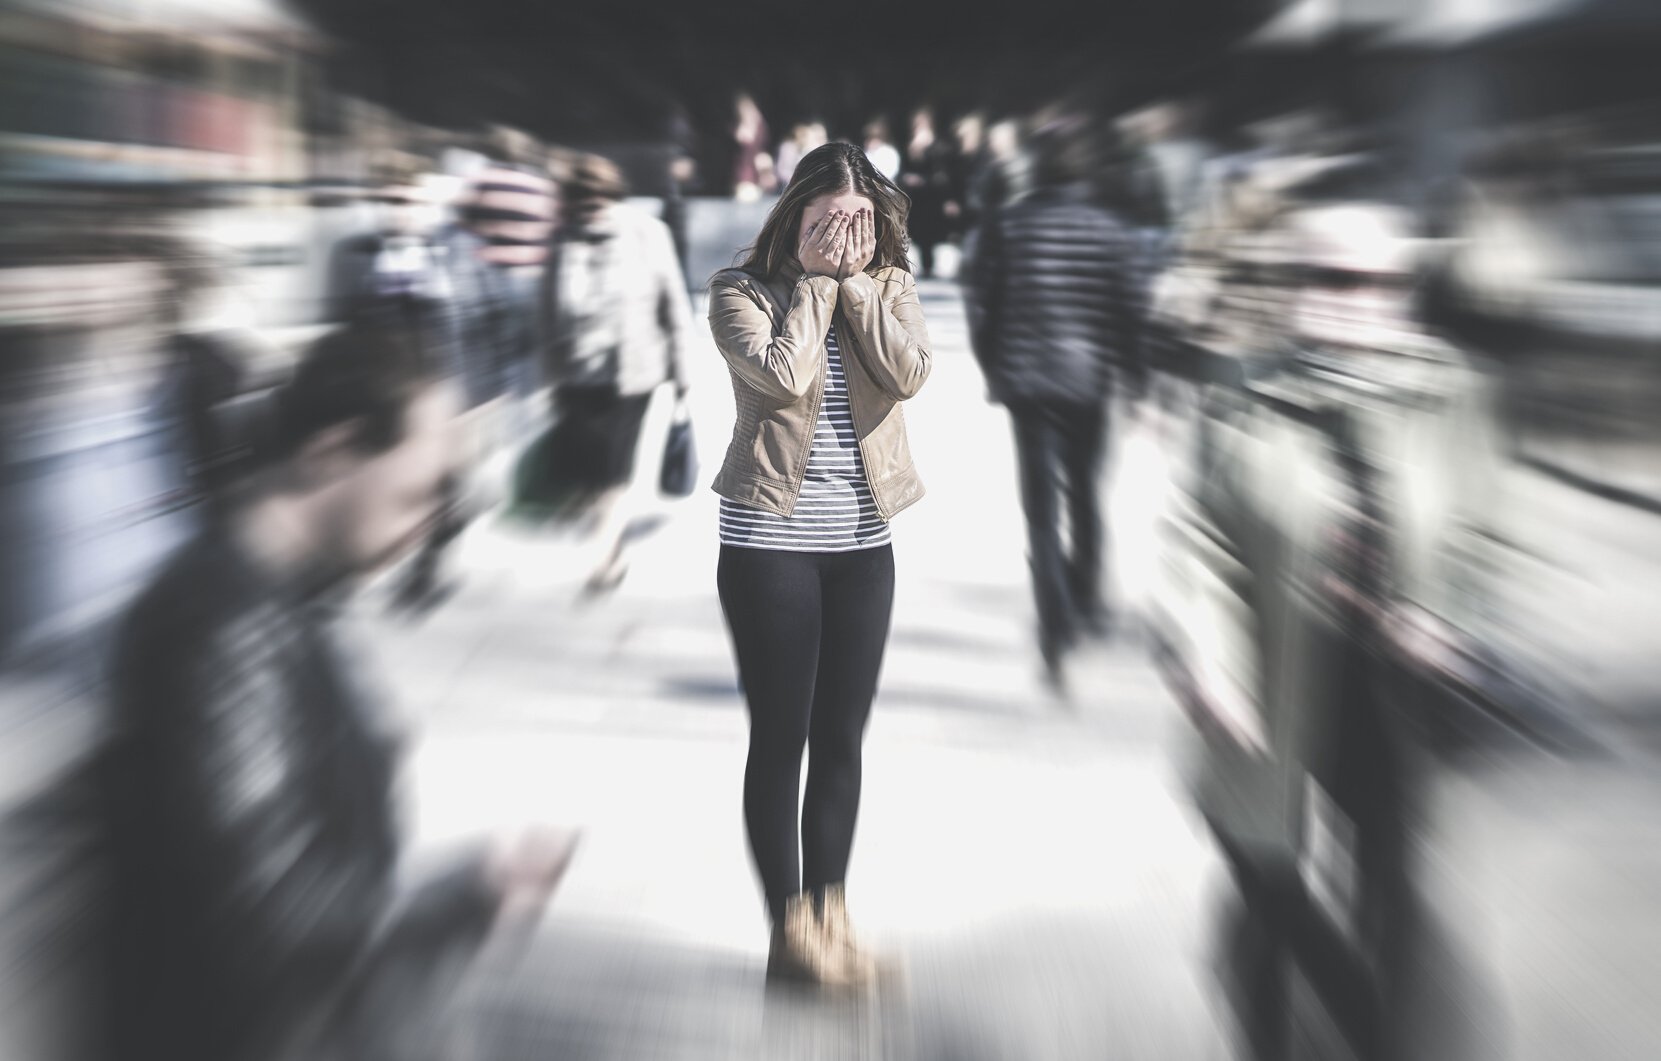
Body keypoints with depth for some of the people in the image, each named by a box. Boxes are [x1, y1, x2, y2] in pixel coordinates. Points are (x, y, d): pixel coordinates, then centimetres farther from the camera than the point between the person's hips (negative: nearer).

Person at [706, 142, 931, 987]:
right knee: (781, 737, 2)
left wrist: (856, 279, -11)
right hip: (769, 541, -4)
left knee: (841, 738, 10)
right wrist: (815, 279, -13)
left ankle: (831, 913, 20)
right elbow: (785, 374, -21)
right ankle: (788, 926, 11)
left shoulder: (889, 287, 6)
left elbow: (908, 374, -13)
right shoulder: (742, 291, -5)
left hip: (863, 542, 4)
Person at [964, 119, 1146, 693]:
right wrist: (1135, 376, 7)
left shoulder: (1006, 225, -3)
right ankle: (1087, 600, 35)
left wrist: (992, 368, 12)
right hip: (1090, 380, 1)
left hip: (1027, 379, -1)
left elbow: (982, 302, -1)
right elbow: (1126, 308, -3)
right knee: (1083, 492, 20)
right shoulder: (1108, 228, -2)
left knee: (1041, 505, 0)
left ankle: (1058, 629, -13)